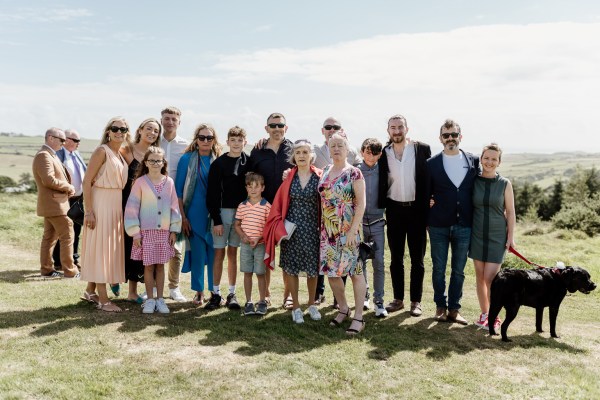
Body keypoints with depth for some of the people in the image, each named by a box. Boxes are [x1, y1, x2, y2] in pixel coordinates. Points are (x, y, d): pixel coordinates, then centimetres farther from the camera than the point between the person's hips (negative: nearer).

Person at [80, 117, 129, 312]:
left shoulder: (122, 155, 13)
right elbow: (87, 181, -15)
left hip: (116, 205, 8)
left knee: (110, 248, 13)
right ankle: (103, 299, 3)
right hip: (101, 203, -8)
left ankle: (90, 291, 28)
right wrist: (89, 211, -19)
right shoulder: (102, 151, -10)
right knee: (100, 247, -2)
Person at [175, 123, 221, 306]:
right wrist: (183, 217, -6)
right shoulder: (187, 159, 0)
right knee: (197, 253, 2)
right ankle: (199, 292, 16)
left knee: (214, 253, 4)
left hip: (214, 214, 2)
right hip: (194, 214, -2)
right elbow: (179, 189, -1)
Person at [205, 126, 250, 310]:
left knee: (233, 253, 9)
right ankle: (216, 293, 9)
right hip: (222, 212, -2)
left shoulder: (248, 162, 5)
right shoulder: (218, 163, -4)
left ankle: (232, 294, 14)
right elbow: (212, 194, -6)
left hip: (241, 212, 2)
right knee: (219, 253, 1)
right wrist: (216, 220, -10)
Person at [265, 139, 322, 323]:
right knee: (290, 267, 4)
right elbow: (279, 203, 4)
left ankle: (312, 304, 30)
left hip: (312, 229, -1)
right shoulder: (289, 177, 2)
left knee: (312, 267, 9)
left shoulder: (319, 177, -2)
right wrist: (280, 226, -4)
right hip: (291, 229, 1)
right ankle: (296, 307, 19)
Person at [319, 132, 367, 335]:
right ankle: (343, 308, 30)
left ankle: (358, 318, 9)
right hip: (328, 231, 6)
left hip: (348, 230, -6)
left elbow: (361, 204, -11)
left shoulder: (354, 173, -8)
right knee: (331, 271, 9)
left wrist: (353, 230, -18)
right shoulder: (326, 171, 10)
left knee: (355, 271, 0)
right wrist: (321, 226, 10)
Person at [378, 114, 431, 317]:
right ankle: (398, 299, 22)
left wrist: (428, 205, -7)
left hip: (417, 209, -2)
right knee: (396, 258, 10)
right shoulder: (384, 153, 3)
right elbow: (381, 184, 5)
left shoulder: (422, 149, -2)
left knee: (417, 259, 6)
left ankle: (416, 301, 16)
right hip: (394, 209, 2)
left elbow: (429, 178, 0)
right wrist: (381, 208, -4)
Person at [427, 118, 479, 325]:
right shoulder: (432, 163, 0)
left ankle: (454, 309, 20)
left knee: (458, 270, 9)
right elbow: (426, 193, 4)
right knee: (439, 269, 8)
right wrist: (428, 219, 1)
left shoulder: (474, 161, 4)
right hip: (439, 225, -1)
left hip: (464, 225, 1)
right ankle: (440, 306, 23)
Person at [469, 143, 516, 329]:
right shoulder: (473, 181, 0)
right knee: (480, 277, 7)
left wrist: (511, 236, -1)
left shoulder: (505, 184, -2)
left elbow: (510, 212, 1)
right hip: (477, 235, 2)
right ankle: (484, 313, 20)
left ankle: (495, 316, 11)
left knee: (490, 278, -6)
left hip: (497, 236, -2)